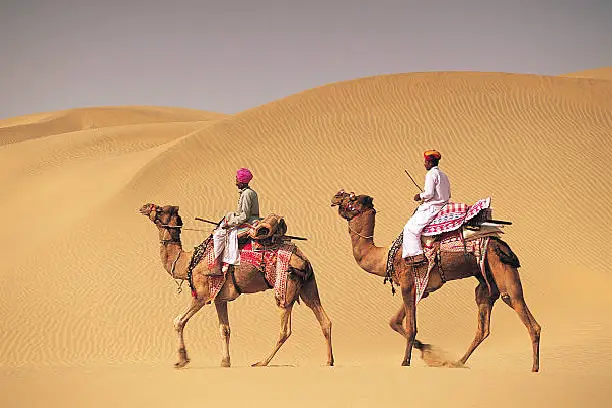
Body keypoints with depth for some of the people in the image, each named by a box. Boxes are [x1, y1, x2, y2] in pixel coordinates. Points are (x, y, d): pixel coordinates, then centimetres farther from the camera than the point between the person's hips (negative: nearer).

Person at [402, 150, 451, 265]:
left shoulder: (431, 174, -13)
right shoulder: (443, 175, 15)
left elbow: (429, 193, -23)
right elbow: (448, 195, 18)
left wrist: (420, 196, -3)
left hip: (432, 208, -10)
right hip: (442, 206, 10)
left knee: (411, 228, -8)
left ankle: (417, 254, -16)